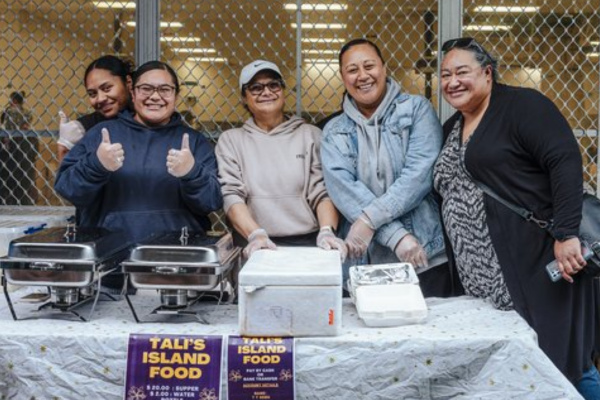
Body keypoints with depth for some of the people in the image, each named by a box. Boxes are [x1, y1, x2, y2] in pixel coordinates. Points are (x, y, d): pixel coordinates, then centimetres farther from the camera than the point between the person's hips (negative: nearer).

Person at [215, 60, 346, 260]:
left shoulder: (310, 135, 10)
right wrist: (255, 234, -17)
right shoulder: (230, 140, 10)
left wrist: (327, 231, -14)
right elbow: (231, 195, 0)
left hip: (309, 243, 0)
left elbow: (323, 191, 4)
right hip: (257, 245, 0)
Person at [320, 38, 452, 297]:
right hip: (368, 263, 2)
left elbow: (420, 173, -11)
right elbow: (343, 189, -8)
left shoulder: (416, 109, 2)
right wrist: (395, 236, -19)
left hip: (429, 257, -1)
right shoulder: (334, 132, 7)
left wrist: (370, 219, -17)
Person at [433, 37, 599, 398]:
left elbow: (566, 161, -15)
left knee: (562, 360, -4)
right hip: (485, 274, 7)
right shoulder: (452, 128, 19)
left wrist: (566, 234, -23)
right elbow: (449, 193, 24)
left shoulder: (522, 105, -4)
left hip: (540, 259, -7)